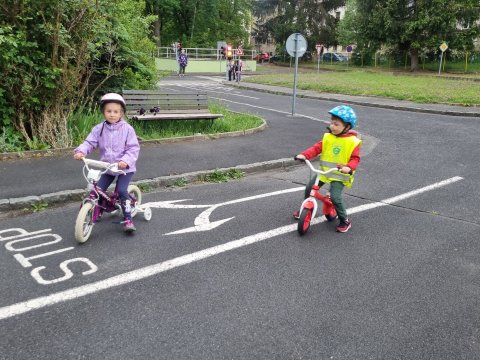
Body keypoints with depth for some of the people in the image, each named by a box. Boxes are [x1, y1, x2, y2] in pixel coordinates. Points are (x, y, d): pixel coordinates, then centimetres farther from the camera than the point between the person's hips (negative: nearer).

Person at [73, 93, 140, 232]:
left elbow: (133, 148, -14)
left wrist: (125, 161, -30)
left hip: (125, 167, -4)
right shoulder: (99, 129, -1)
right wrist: (80, 151, -25)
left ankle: (127, 219, -7)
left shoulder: (127, 129, -10)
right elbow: (89, 142, -4)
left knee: (122, 190, -20)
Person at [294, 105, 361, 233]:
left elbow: (355, 158, -13)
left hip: (340, 175, -5)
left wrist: (349, 168, -34)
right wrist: (304, 155, -20)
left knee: (335, 197, -18)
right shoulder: (328, 137, 1)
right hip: (324, 172, 5)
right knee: (309, 188, 3)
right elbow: (317, 148, -4)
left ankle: (345, 221, 3)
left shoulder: (353, 141, -10)